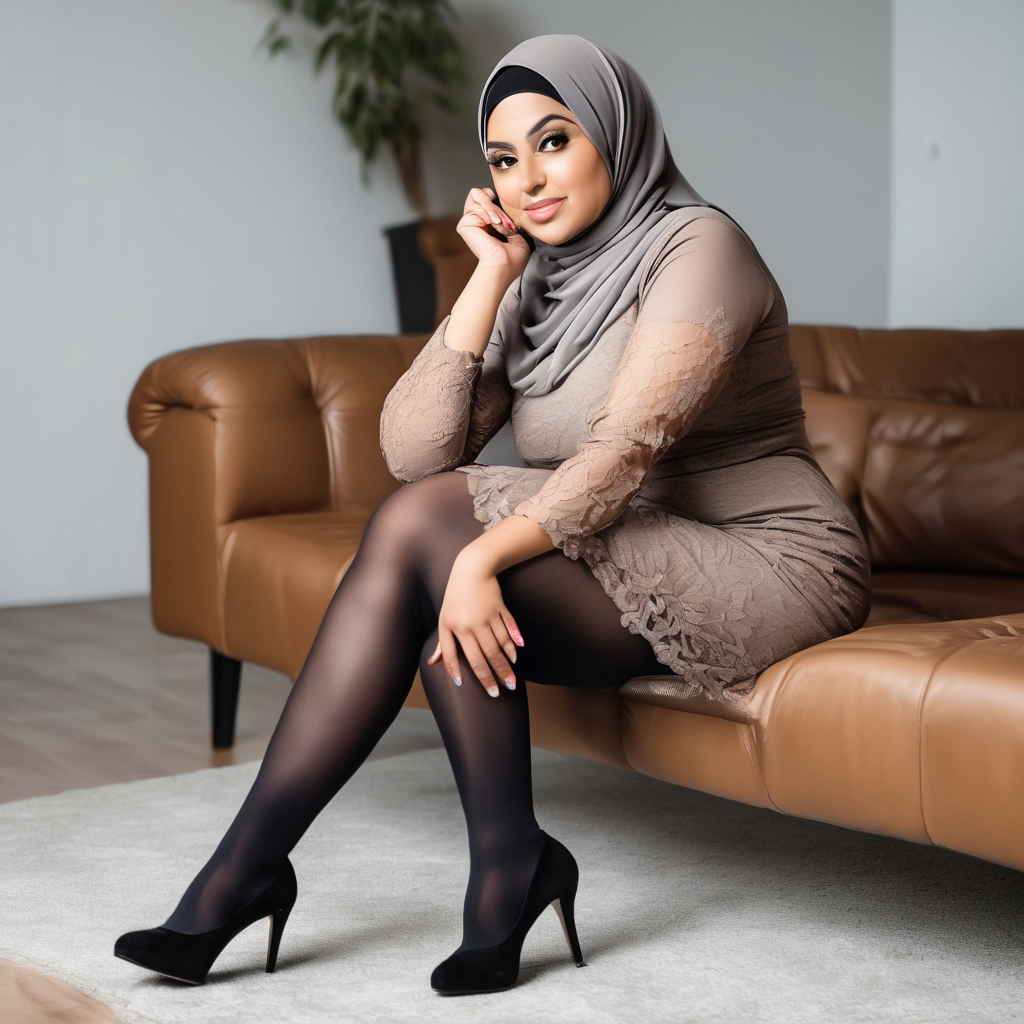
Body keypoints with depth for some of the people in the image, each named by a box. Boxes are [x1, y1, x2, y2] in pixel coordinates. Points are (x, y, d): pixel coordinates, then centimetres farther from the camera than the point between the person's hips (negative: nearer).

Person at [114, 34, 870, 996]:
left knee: (428, 522, -21)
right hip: (629, 583, 7)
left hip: (771, 573, -7)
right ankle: (246, 869, -14)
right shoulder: (537, 281, 10)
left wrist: (481, 556, -32)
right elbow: (413, 449, -3)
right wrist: (490, 278, -6)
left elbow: (626, 449, -23)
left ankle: (507, 861, -12)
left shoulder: (695, 248, -10)